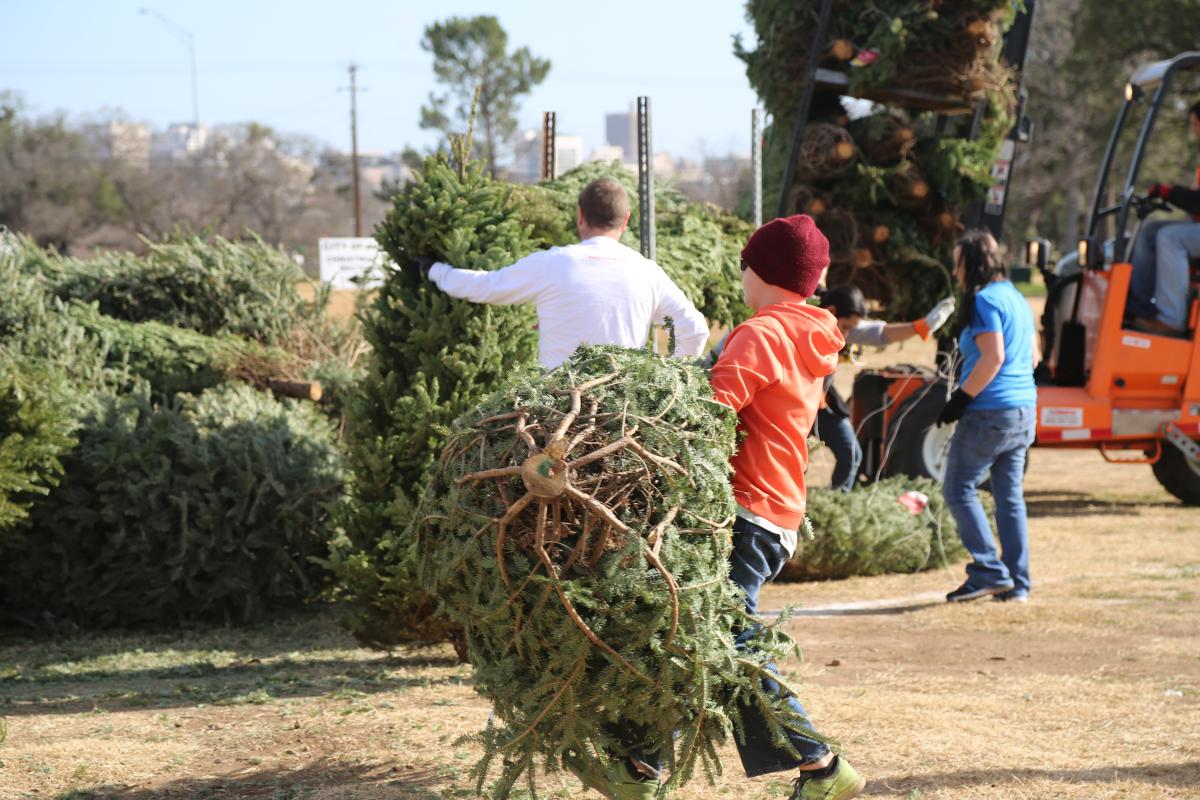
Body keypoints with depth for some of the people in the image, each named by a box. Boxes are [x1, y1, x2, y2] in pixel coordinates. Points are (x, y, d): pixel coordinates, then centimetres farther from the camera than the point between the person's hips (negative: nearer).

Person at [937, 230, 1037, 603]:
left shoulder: (984, 300, -11)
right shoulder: (1017, 298, 16)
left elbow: (992, 358, -20)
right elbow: (1032, 356, 22)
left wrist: (960, 400, -17)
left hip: (990, 413, -9)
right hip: (1024, 410, 9)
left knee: (958, 489, -1)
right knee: (1010, 496, 10)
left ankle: (989, 571, -7)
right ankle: (1017, 583, 9)